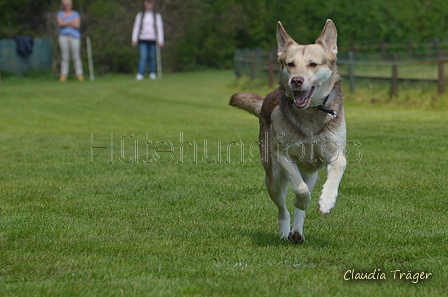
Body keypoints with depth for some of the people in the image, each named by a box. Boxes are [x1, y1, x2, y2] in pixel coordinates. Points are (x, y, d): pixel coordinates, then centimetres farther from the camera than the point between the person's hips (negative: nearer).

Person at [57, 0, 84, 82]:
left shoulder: (75, 14, 10)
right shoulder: (60, 14, 15)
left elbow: (77, 25, -5)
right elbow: (60, 23, -3)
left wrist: (65, 23, -2)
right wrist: (71, 23, -4)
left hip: (74, 36, -1)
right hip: (63, 36, 1)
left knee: (76, 56, -7)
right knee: (64, 57, -4)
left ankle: (79, 74, -6)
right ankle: (63, 75, -5)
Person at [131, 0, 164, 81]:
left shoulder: (157, 16, 11)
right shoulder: (140, 15, 12)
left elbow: (160, 28, 7)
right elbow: (136, 27, 10)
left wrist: (160, 41, -1)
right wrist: (134, 40, 2)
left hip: (153, 39, 1)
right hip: (143, 39, -1)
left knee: (152, 57, 2)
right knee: (143, 57, -11)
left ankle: (152, 74, 12)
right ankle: (140, 74, -15)